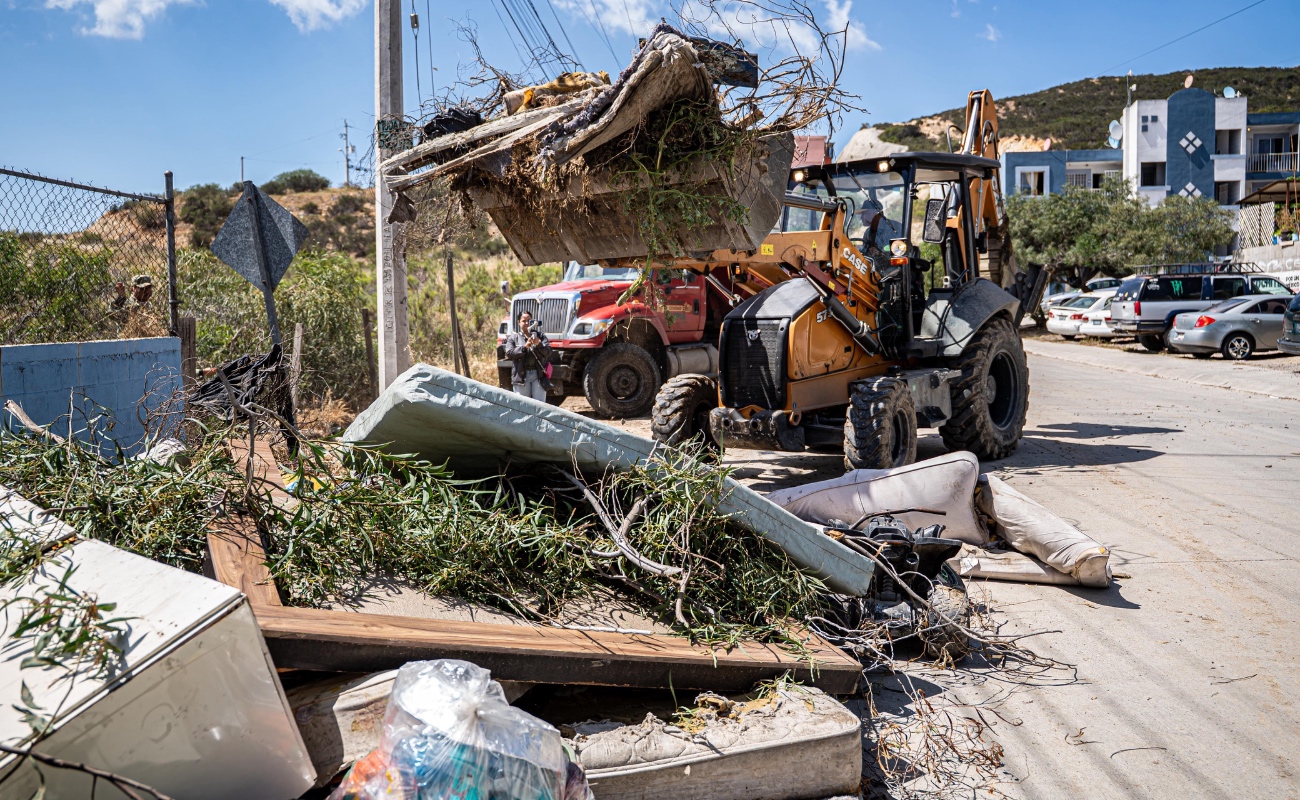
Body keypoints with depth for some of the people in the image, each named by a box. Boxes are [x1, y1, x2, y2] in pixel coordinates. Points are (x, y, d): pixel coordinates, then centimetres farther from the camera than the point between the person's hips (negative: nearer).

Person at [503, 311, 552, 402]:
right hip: (521, 376, -1)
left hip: (538, 375, 1)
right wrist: (524, 347, -17)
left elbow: (548, 352, 1)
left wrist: (539, 344, -18)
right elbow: (509, 353, -5)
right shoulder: (513, 337, 8)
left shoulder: (540, 335, 11)